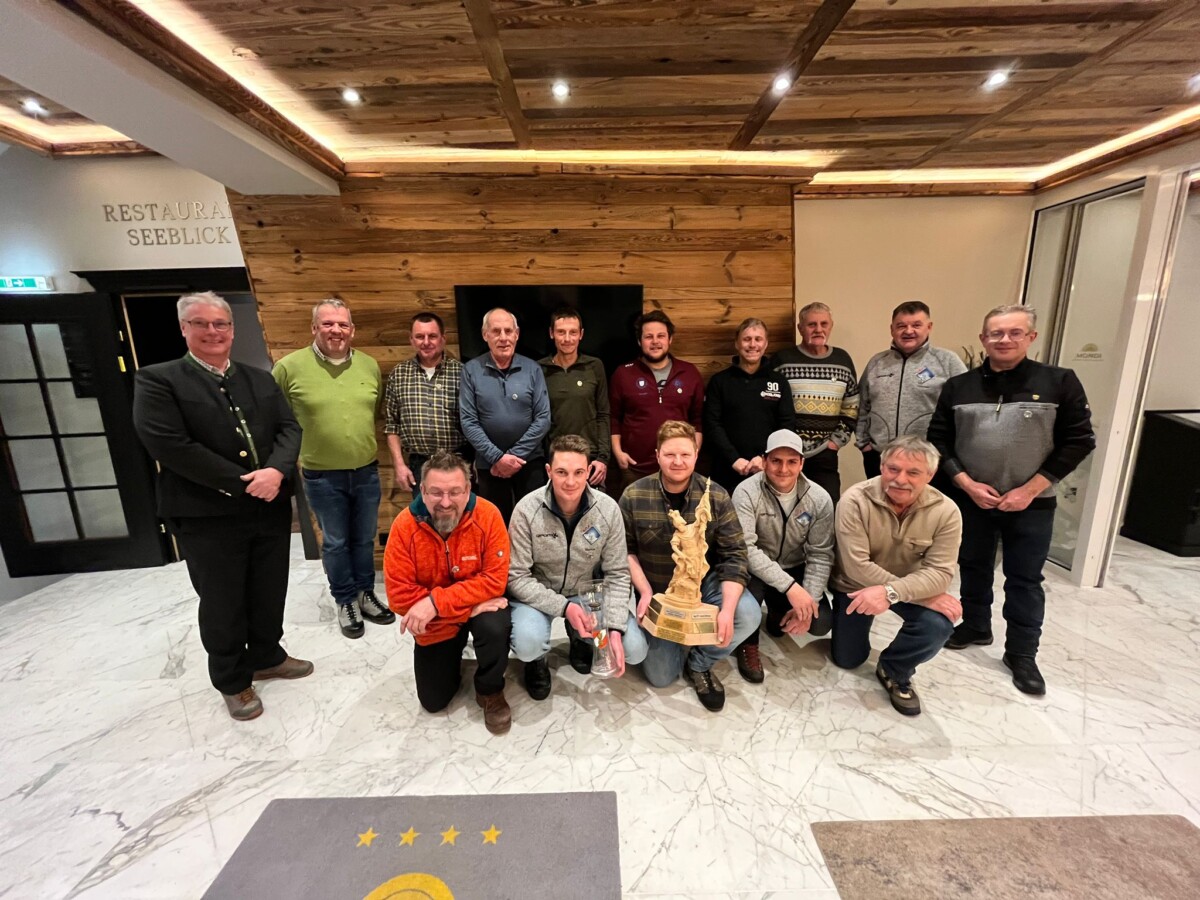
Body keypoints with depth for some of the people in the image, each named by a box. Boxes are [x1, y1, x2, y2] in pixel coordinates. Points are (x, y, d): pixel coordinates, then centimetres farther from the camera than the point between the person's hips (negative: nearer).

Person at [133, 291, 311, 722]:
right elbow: (170, 446, -17)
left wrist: (276, 471, -19)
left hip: (271, 509, 4)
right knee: (222, 603, 11)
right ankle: (233, 681, 31)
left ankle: (267, 656, 40)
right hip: (207, 516, -4)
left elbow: (289, 428, 1)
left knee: (270, 593, 17)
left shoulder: (261, 379, 10)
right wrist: (244, 484, -18)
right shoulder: (157, 380, -5)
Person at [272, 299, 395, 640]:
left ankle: (365, 594, 35)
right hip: (321, 476, -3)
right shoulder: (289, 366, -10)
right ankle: (345, 601, 30)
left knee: (364, 539, 16)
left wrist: (373, 444, 10)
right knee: (335, 543, 13)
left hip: (367, 471, 3)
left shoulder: (370, 365, 0)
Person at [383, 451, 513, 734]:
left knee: (495, 627, -35)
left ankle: (490, 691, -2)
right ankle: (452, 659, 41)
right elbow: (399, 596, -23)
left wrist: (435, 601, -34)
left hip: (479, 606, -2)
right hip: (434, 623, 2)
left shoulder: (487, 515, -25)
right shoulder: (404, 526, -23)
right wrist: (470, 606, -29)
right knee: (433, 701, 8)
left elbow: (494, 580, -26)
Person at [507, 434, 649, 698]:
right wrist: (563, 607, -27)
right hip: (538, 594, -2)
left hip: (588, 592, 2)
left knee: (634, 650, -11)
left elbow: (617, 575, -10)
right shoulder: (527, 510, -22)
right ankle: (537, 660, 9)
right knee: (528, 644, -31)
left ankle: (580, 638, 21)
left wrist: (614, 629, -20)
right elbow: (517, 577, -18)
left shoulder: (608, 509, -17)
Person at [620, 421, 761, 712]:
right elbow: (626, 551, -3)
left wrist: (727, 609, -27)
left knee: (748, 615, -27)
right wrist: (645, 592, -17)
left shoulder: (716, 497, -12)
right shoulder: (634, 496, -13)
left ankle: (699, 663, 4)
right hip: (657, 591, 0)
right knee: (660, 676, -4)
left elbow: (734, 556, -14)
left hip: (705, 584, 1)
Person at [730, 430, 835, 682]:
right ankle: (747, 644, -2)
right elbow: (745, 549, -30)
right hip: (755, 570, -3)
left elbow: (820, 555, -9)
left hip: (794, 570, 4)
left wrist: (809, 601, -20)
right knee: (750, 588, -35)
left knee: (821, 622, -16)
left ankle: (778, 616, 22)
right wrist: (790, 586, -36)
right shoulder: (747, 492, -22)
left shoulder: (819, 498, -12)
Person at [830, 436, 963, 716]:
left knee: (938, 624, -29)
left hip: (909, 586, 1)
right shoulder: (855, 500, -28)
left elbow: (940, 572, -24)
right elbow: (857, 567, -30)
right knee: (847, 660, 6)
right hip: (855, 586, -1)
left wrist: (890, 592, -41)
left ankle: (894, 672, 1)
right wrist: (927, 596, -33)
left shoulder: (946, 511, -20)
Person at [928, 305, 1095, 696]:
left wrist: (1030, 489, -12)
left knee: (1024, 580, 8)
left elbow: (1078, 441, -5)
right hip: (970, 499, 2)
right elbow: (938, 440, 0)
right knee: (973, 568, 16)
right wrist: (967, 484, -10)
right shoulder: (958, 386, 0)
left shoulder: (1060, 382, -4)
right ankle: (975, 626, 36)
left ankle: (1022, 653, 23)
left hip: (1031, 504, -2)